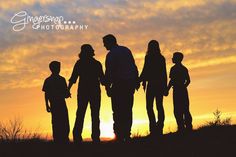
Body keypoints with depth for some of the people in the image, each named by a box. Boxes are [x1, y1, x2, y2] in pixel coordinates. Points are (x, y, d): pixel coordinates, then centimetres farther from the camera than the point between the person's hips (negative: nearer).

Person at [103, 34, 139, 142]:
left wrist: (107, 87, -8)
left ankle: (120, 135, -10)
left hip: (119, 84, -6)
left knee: (118, 110, -5)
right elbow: (134, 67, 15)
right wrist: (136, 80, 17)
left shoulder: (111, 54, -6)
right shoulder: (126, 50, 15)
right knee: (128, 110, 9)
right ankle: (127, 135, 10)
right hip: (130, 83, 7)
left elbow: (109, 72, -11)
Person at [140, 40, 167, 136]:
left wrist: (139, 81, -1)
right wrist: (165, 86, 15)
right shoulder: (162, 58, 10)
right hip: (160, 84, 6)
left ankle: (153, 127, -15)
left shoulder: (148, 57, -6)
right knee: (159, 106, 7)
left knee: (149, 106, -5)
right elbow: (164, 74, 11)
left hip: (152, 84, -6)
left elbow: (145, 71, -9)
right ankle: (159, 128, 5)